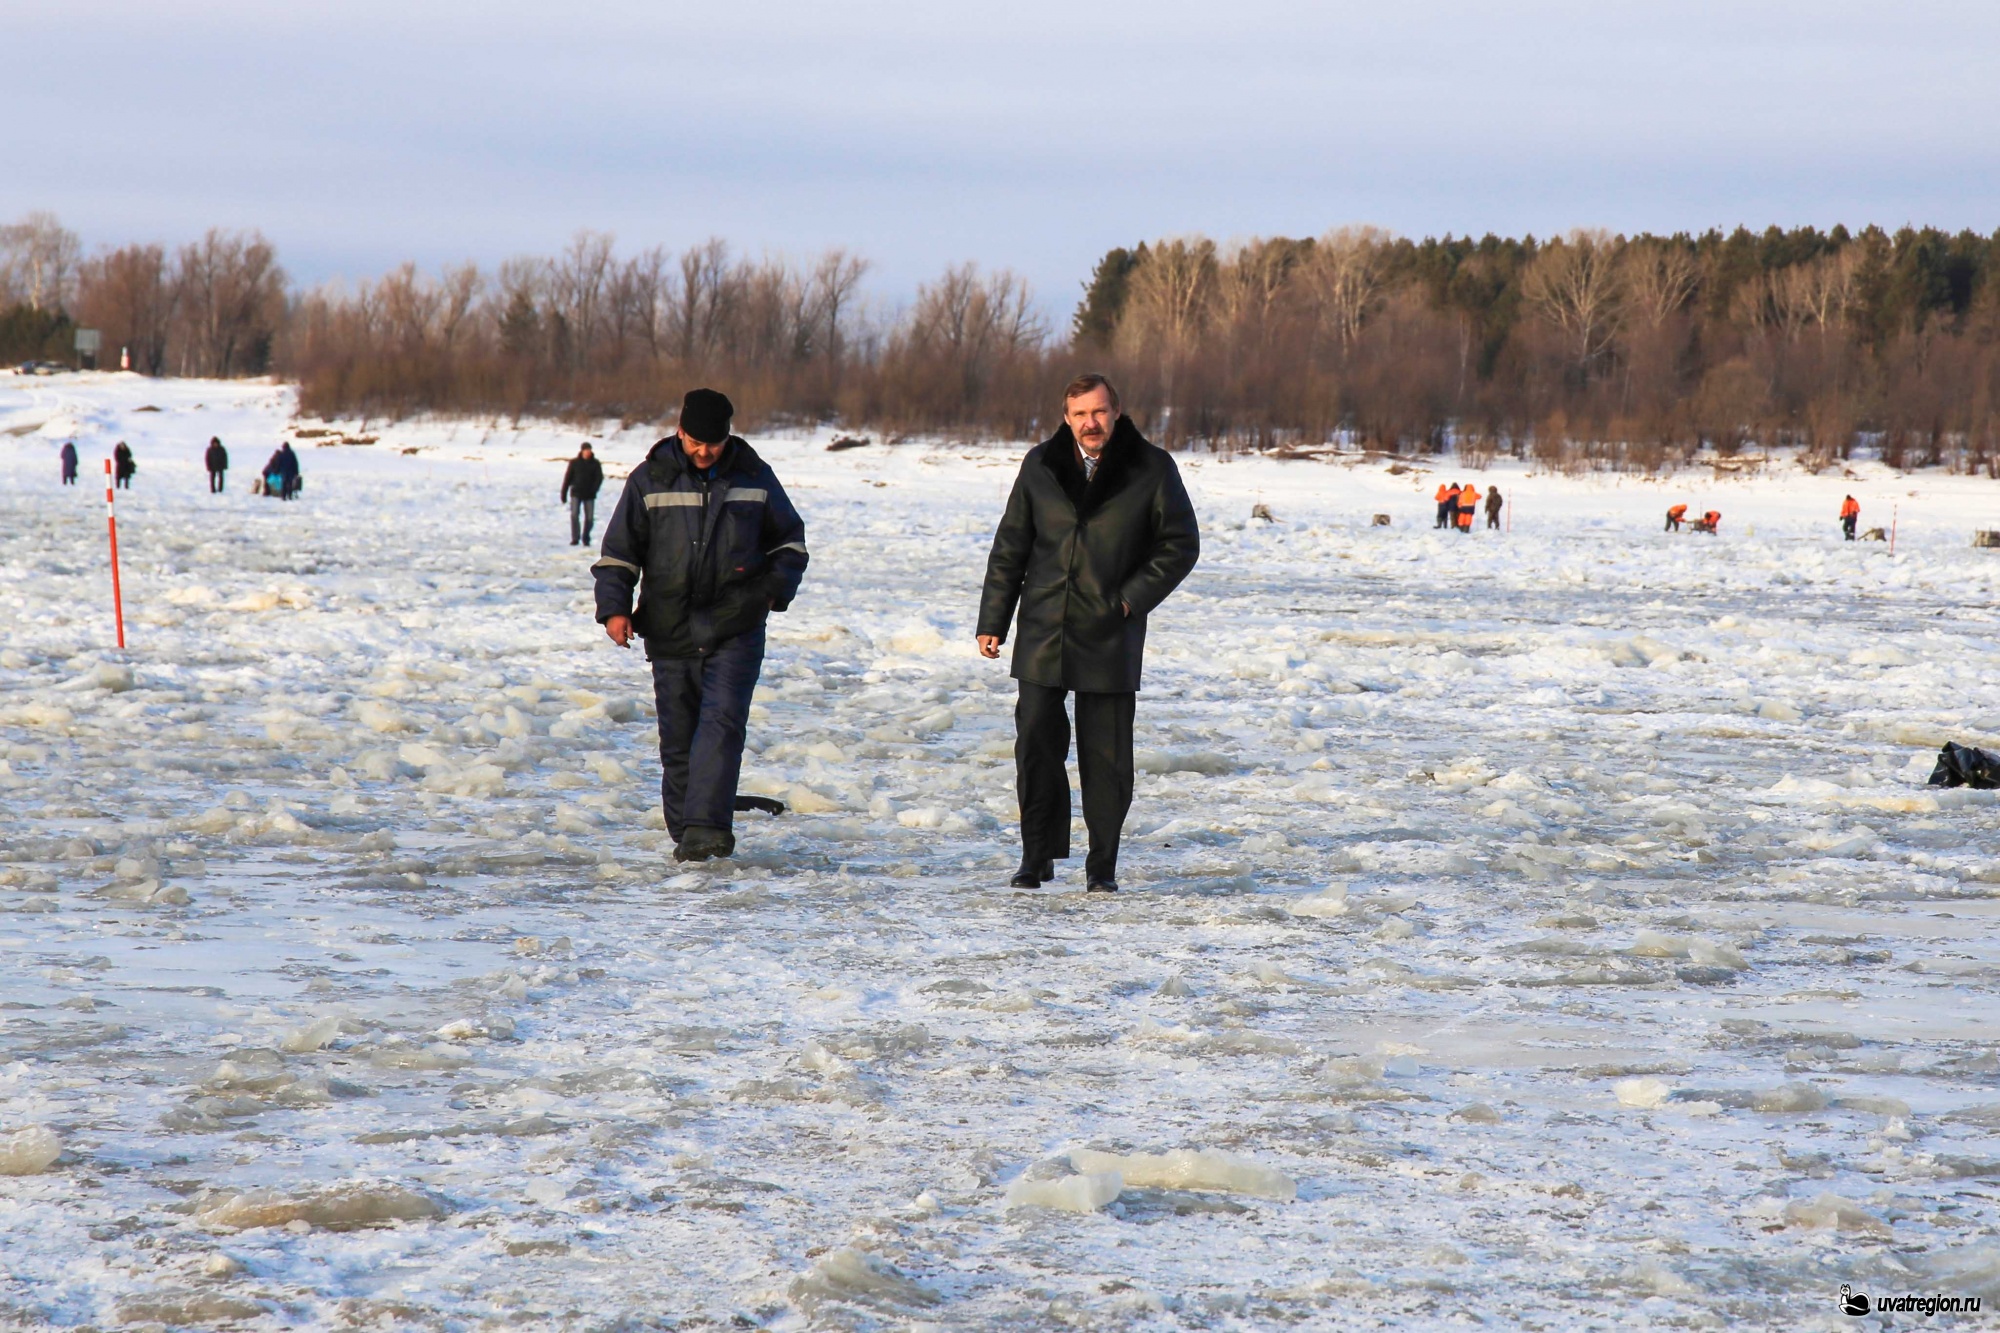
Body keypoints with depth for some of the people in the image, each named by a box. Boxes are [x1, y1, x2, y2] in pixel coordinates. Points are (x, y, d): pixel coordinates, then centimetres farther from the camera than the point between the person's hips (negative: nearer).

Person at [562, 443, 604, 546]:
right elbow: (567, 478, 2)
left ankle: (585, 538, 17)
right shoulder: (574, 463, -1)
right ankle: (575, 538, -10)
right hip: (576, 493, -1)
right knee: (574, 515, -16)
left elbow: (599, 478, -1)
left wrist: (594, 489, -17)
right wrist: (564, 493, 0)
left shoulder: (595, 464, 2)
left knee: (589, 518, 0)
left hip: (589, 495, 1)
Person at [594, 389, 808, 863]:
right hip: (670, 635, 1)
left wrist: (777, 587, 3)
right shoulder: (650, 480, 4)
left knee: (722, 722, -17)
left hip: (736, 632, -1)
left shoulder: (753, 476, 6)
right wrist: (614, 607, -5)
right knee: (678, 739, 3)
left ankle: (707, 825, -24)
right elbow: (619, 551, 8)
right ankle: (685, 832, 12)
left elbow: (789, 539, 19)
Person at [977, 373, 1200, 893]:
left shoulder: (1151, 469, -1)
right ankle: (1038, 856, 11)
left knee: (1106, 757, 2)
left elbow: (1180, 544, 4)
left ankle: (1102, 865, 12)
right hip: (1043, 635, 2)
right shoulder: (1041, 466, 6)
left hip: (1110, 637, -2)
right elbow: (1010, 547, 11)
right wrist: (993, 622, 8)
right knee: (1036, 743, 0)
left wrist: (1131, 598, -7)